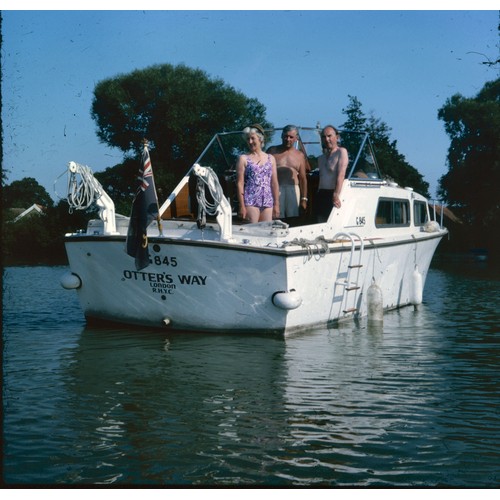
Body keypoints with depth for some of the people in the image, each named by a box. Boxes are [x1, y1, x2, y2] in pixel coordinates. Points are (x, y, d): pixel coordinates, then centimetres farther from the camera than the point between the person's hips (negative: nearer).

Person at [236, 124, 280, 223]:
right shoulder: (243, 159, 4)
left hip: (268, 202, 4)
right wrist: (242, 206, -8)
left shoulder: (270, 158, 13)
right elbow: (240, 183, -1)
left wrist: (276, 204, 9)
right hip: (251, 202, -3)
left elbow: (274, 183, 13)